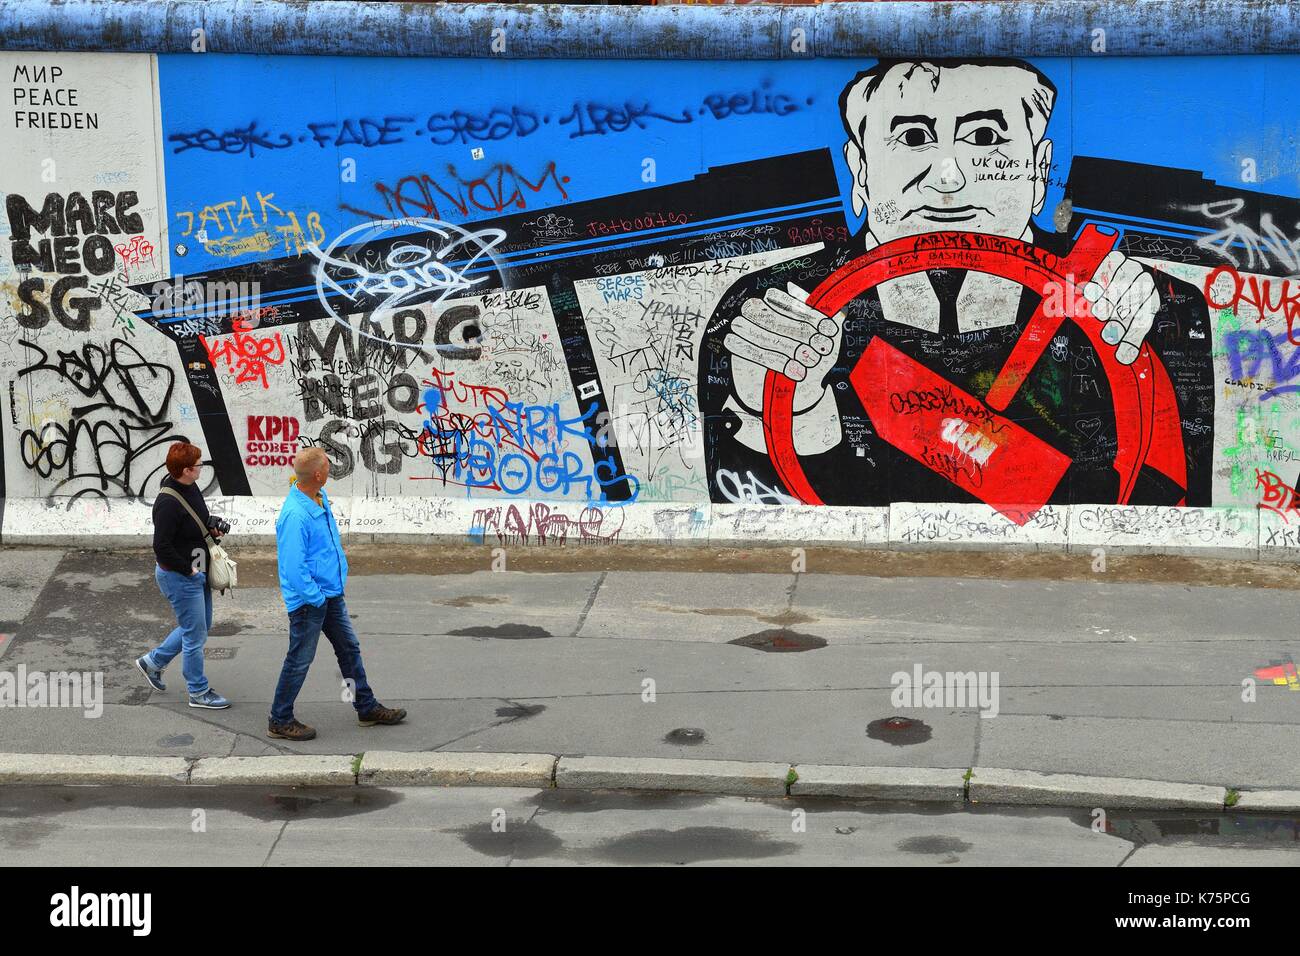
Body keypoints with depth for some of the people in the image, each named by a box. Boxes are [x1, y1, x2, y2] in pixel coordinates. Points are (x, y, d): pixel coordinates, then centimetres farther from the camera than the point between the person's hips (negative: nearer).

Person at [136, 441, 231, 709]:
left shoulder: (190, 488, 2)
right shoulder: (168, 503, -27)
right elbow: (162, 547, -26)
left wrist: (212, 525, 1)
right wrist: (189, 569, -19)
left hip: (196, 573, 10)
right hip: (179, 577, -10)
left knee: (199, 626, 23)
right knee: (195, 635, 2)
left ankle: (152, 662, 37)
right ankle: (199, 692, 17)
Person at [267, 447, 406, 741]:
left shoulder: (321, 498, 2)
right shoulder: (295, 515, -28)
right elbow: (294, 568, -28)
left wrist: (340, 572, 16)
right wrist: (316, 597, -20)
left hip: (332, 594, 9)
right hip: (309, 601, -9)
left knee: (349, 648, 18)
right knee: (300, 660, 3)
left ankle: (367, 708, 31)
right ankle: (280, 721, 16)